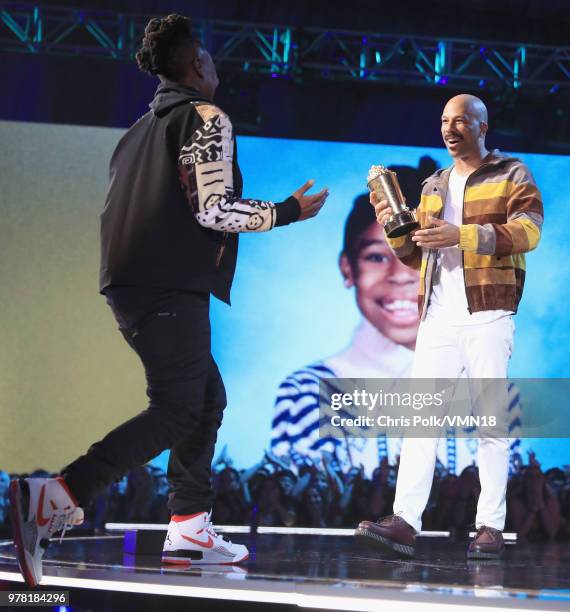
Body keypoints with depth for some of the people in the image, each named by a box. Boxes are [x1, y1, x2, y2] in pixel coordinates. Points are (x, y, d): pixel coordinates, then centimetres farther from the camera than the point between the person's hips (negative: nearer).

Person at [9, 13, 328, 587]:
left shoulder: (141, 127, 21)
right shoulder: (206, 118, -4)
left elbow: (118, 209, 22)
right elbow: (214, 210, -14)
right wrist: (288, 211, -2)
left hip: (130, 282, 9)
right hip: (171, 286, -9)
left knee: (208, 396, 15)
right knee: (175, 411, -12)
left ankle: (189, 528, 9)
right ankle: (52, 499, -26)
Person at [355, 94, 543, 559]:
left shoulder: (512, 175, 5)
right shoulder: (433, 187, 22)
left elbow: (527, 232, -11)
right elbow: (414, 257, 23)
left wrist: (461, 234, -21)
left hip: (487, 315, -5)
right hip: (438, 317, 5)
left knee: (490, 422, -4)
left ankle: (491, 526, -1)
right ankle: (405, 521, -12)